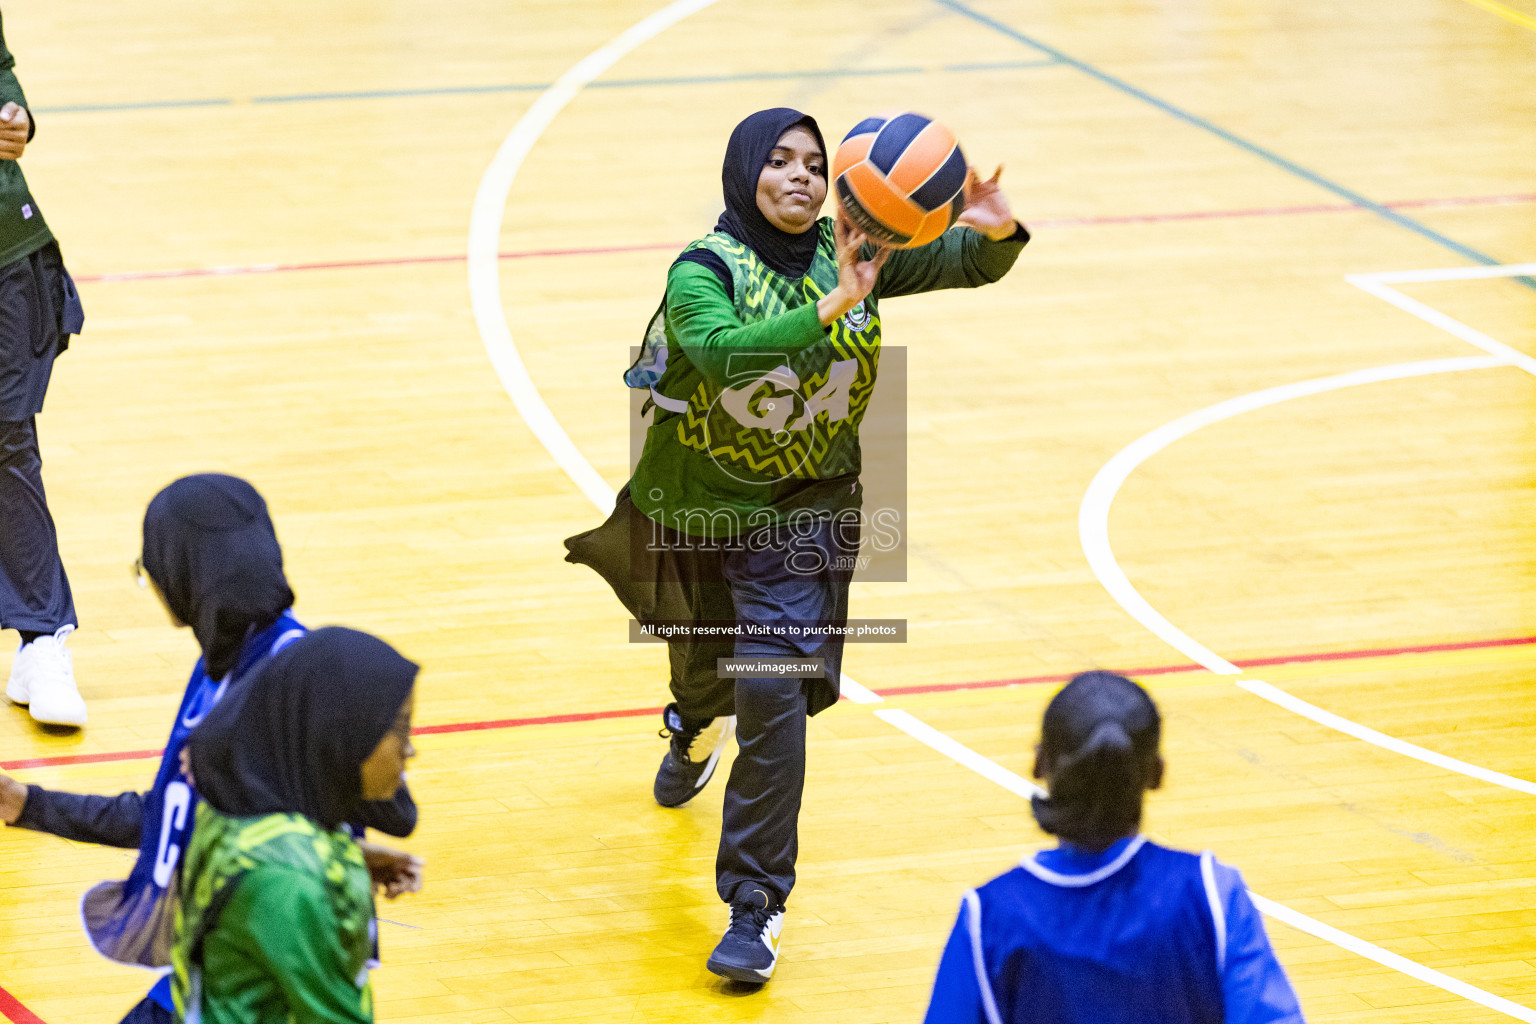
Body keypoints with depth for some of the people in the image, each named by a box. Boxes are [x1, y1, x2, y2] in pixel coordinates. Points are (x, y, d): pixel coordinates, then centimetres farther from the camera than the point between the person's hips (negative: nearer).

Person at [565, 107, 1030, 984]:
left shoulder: (853, 253, -11)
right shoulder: (704, 271, -21)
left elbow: (966, 265, -15)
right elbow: (723, 351, -41)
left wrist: (998, 234, -38)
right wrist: (831, 307, -52)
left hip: (802, 514, 0)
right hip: (695, 508, 0)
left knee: (774, 690, -16)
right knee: (707, 667, 24)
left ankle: (756, 907, -9)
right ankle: (698, 724, 65)